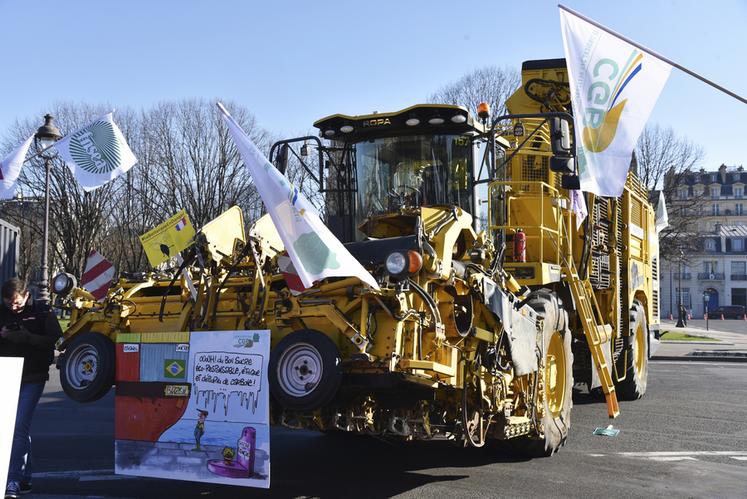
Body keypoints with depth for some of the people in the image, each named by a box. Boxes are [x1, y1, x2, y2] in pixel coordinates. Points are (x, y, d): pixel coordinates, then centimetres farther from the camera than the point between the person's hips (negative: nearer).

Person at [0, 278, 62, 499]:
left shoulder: (42, 312, -4)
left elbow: (56, 340, -10)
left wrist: (27, 337, -21)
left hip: (32, 379, -4)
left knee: (19, 427, -11)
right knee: (20, 429, 11)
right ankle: (25, 478, 22)